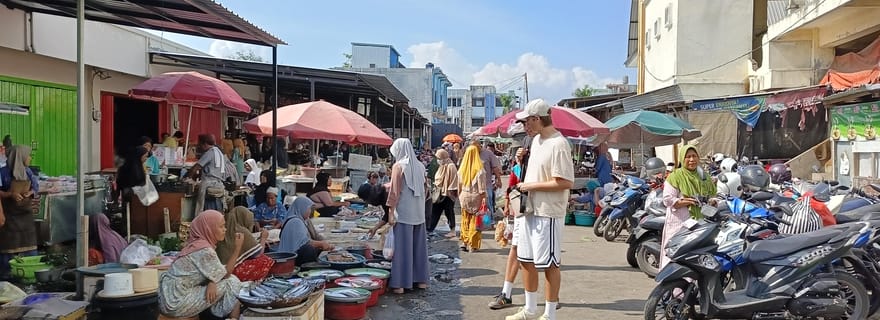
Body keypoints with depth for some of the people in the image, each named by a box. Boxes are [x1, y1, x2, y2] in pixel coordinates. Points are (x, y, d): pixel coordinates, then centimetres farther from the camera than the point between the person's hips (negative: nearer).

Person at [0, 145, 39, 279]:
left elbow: (36, 187, 10)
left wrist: (30, 193, -10)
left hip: (25, 213, 6)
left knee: (30, 245, 9)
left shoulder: (28, 172, 6)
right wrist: (11, 194, -25)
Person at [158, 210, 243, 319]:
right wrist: (237, 248, -8)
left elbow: (214, 274, 8)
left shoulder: (196, 243, 9)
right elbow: (226, 275, -8)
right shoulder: (205, 250, -18)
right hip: (176, 303, -9)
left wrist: (212, 283, -13)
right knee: (232, 283, -8)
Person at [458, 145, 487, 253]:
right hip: (475, 197, -3)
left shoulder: (462, 169, -1)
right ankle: (472, 245, 7)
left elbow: (459, 186, 7)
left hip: (464, 197, 3)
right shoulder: (479, 169, -13)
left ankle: (464, 242, 17)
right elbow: (482, 187, -13)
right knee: (474, 222, 5)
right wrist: (484, 198, -7)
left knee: (465, 221, 16)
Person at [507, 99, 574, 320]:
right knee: (526, 259, 16)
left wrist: (531, 186, -18)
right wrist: (524, 187, 6)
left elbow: (565, 182, -25)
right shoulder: (536, 140, 11)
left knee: (550, 263, 1)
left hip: (548, 213, -10)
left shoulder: (558, 144, -19)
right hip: (531, 210, 10)